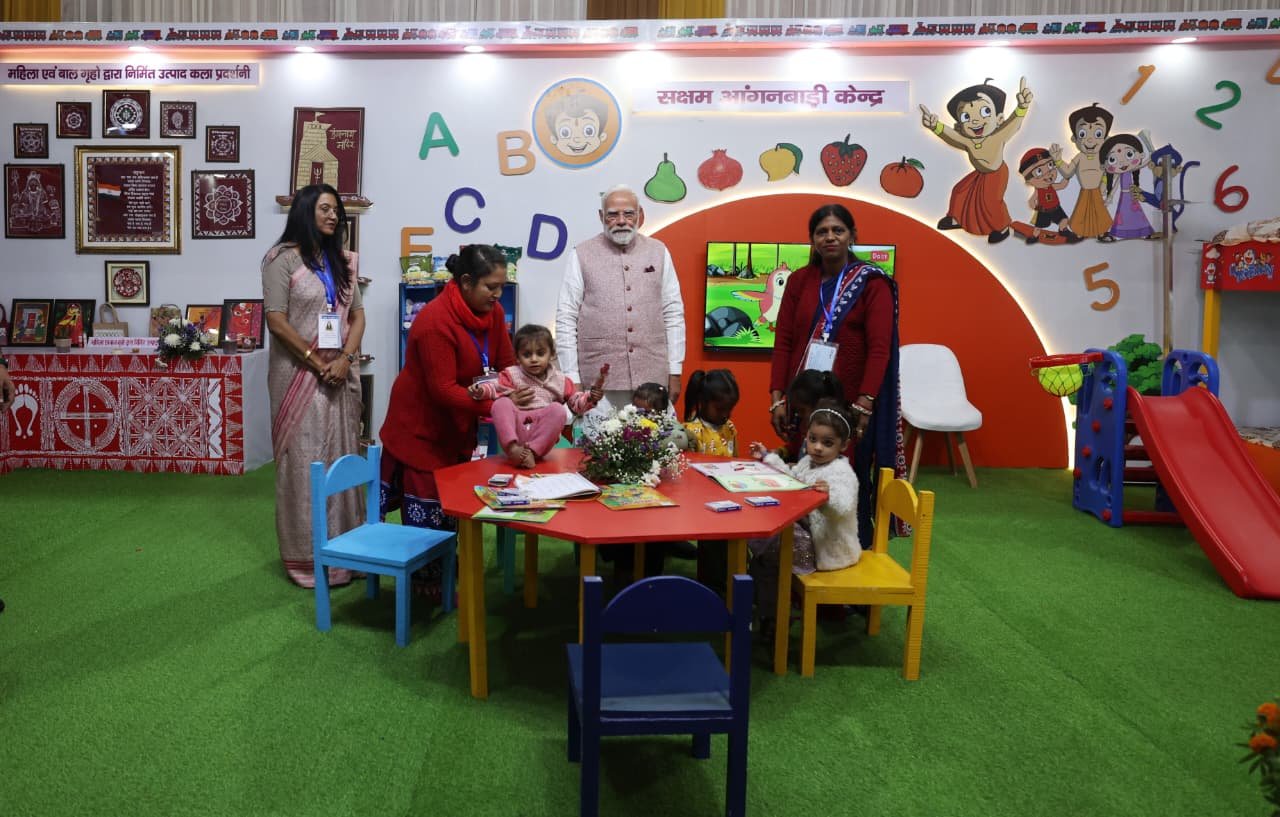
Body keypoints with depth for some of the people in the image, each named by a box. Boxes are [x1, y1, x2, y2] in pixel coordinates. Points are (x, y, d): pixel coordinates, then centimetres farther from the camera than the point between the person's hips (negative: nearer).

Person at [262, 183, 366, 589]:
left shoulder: (342, 260, 13)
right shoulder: (284, 259, -5)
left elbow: (357, 315, 10)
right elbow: (276, 321, -11)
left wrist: (344, 359, -6)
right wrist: (318, 362, -12)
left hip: (341, 374, 6)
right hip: (300, 374, -5)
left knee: (341, 458, 8)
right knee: (304, 461, -2)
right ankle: (307, 557, 7)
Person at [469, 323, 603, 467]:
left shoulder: (560, 380, 16)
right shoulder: (512, 374, 14)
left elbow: (576, 403, 19)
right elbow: (495, 387, 3)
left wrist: (591, 397, 0)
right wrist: (481, 390, -17)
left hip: (543, 435, 0)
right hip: (516, 429, 0)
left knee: (558, 409, -26)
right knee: (501, 403, -25)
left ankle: (532, 450, -35)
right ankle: (512, 447, -44)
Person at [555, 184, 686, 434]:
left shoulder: (658, 252, 9)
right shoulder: (582, 255, 1)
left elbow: (674, 314, 10)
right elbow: (566, 319, 1)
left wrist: (675, 372, 6)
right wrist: (572, 378, -4)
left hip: (653, 380, 2)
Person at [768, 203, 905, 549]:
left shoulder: (872, 283, -1)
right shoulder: (799, 280, 9)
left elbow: (880, 348, -8)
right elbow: (783, 341, 6)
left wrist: (864, 404, -16)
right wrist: (777, 399, -1)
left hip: (849, 403, -3)